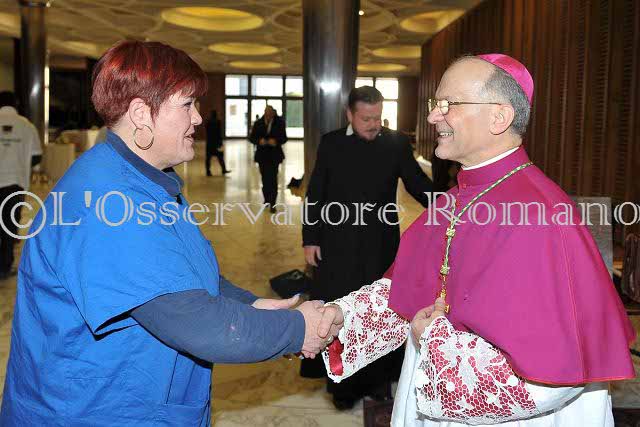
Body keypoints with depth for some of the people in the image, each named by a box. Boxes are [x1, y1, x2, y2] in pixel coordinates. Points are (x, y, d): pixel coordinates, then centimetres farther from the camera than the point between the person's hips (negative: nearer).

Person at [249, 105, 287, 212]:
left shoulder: (279, 123, -2)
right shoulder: (258, 123, 1)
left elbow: (284, 138, 1)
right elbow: (251, 138, 3)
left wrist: (276, 141, -19)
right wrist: (259, 141, -18)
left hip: (274, 155, -2)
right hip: (262, 155, 2)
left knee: (273, 179, -8)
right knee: (265, 178, 9)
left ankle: (272, 204, -7)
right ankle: (267, 199, 29)